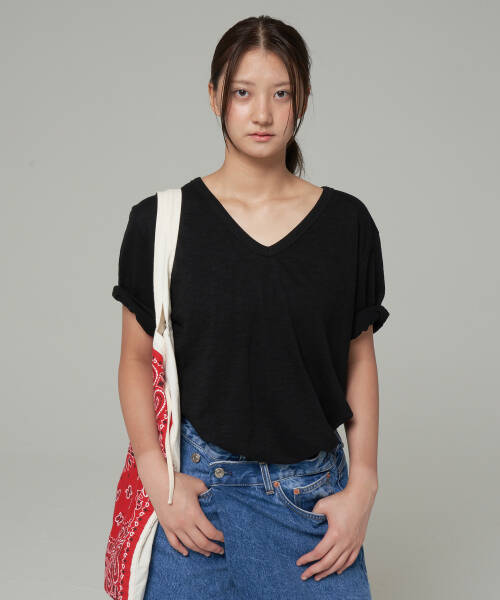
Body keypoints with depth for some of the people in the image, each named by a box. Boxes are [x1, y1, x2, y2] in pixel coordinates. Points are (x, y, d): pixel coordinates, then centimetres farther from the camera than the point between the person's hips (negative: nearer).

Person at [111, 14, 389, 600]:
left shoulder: (347, 223, 1)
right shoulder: (162, 221, -3)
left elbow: (359, 359, 5)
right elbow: (136, 358, 1)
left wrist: (362, 486, -1)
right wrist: (158, 478, -9)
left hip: (314, 493, 1)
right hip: (198, 485, -1)